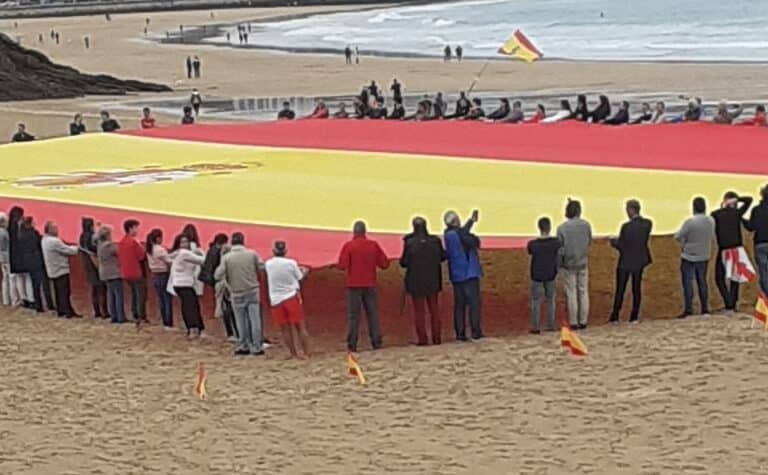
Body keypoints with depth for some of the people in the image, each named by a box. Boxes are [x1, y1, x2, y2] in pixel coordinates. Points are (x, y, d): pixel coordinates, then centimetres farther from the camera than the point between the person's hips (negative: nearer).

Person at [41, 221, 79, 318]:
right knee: (65, 292, -5)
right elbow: (68, 250, -16)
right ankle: (67, 312, -4)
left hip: (53, 270, 9)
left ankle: (60, 311, 18)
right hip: (61, 270, -9)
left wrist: (72, 248, 3)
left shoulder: (44, 240, 8)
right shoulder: (54, 241, -23)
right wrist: (77, 248, 1)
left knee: (59, 291, 14)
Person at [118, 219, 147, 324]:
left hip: (126, 273, 8)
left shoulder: (121, 242, 7)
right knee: (141, 295, -2)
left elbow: (119, 255, 12)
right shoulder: (134, 241, -18)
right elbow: (142, 256, -18)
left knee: (134, 294, 19)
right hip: (137, 273, -8)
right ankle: (142, 317, -3)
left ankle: (135, 316, 19)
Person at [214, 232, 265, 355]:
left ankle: (245, 346, 19)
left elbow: (217, 276, -8)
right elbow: (262, 267, -1)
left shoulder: (226, 257, -8)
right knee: (255, 320, 3)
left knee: (241, 321, 11)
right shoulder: (252, 254, -6)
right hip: (252, 291, 0)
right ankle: (256, 347, 4)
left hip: (237, 294, 0)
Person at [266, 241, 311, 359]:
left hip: (276, 300, 2)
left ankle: (294, 354, 11)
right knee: (300, 326, 5)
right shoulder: (291, 263, -9)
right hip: (291, 297, -2)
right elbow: (299, 278, 2)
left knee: (285, 329, 8)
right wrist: (304, 271, 22)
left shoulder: (268, 264, -2)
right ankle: (306, 353, 3)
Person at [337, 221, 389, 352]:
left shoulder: (348, 246, -7)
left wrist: (351, 262, 8)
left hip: (354, 285, -2)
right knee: (373, 313, 8)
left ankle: (352, 344, -2)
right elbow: (384, 263, 1)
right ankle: (376, 341, 3)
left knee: (353, 314, 2)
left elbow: (342, 266, -12)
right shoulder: (373, 245, 0)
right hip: (370, 284, 2)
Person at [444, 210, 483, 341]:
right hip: (469, 273, -7)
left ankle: (460, 333, 6)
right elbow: (476, 243, -11)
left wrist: (471, 220, 30)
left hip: (456, 275, 7)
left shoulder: (447, 234, 6)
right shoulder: (460, 233, -16)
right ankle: (476, 332, -2)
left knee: (459, 305, 9)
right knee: (474, 303, 0)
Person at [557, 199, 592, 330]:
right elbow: (589, 242, 4)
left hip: (568, 264, -2)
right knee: (583, 292, 12)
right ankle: (583, 321, 16)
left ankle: (573, 323, 9)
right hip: (583, 263, 2)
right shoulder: (586, 225, -9)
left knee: (571, 294, 5)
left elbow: (559, 249, -11)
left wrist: (559, 265, 2)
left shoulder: (562, 228, -16)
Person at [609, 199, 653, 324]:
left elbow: (620, 246, -19)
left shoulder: (626, 226, -24)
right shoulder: (648, 224, -8)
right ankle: (634, 317, 15)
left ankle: (615, 317, 16)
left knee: (620, 290, 8)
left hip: (625, 262, -5)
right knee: (637, 289, 13)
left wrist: (613, 241, 2)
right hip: (639, 262, 5)